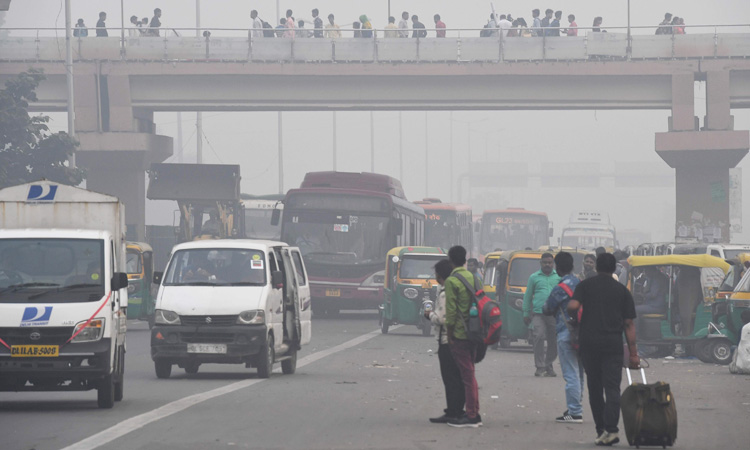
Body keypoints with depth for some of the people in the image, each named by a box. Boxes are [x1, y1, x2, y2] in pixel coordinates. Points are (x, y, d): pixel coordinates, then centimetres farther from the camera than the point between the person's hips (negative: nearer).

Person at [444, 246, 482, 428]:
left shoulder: (452, 281, -13)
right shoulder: (472, 278, 11)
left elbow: (451, 311, -16)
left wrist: (449, 335, -9)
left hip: (459, 333, -7)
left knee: (467, 374, -5)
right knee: (469, 373, 16)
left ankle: (471, 416, -3)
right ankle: (474, 414, 19)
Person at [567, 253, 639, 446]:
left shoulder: (585, 285, 6)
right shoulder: (622, 290, 8)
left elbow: (572, 306, -12)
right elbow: (629, 324, 5)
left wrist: (575, 318, 12)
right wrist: (633, 353, 6)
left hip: (588, 342, 0)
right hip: (613, 344, 0)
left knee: (594, 387, 11)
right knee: (612, 387, -5)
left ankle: (601, 429, 12)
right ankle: (610, 429, -21)